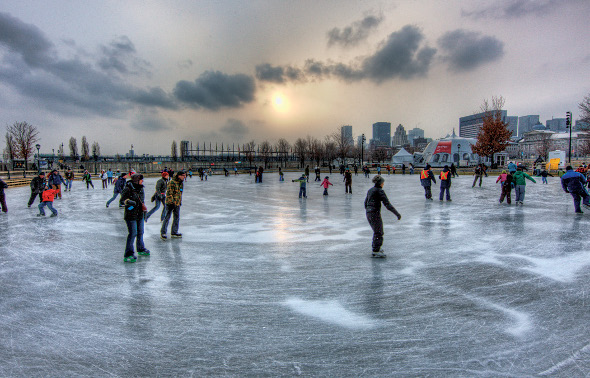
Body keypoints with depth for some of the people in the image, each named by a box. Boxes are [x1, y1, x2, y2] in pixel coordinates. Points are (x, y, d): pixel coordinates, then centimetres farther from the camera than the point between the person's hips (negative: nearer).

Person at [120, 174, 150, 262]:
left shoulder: (140, 188, 9)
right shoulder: (128, 189, -14)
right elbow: (122, 200, -12)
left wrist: (144, 208, 17)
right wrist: (129, 202, -28)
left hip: (140, 215, 8)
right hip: (131, 215, -8)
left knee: (140, 232, 18)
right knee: (132, 234, -10)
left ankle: (141, 249, 36)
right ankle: (128, 255, -2)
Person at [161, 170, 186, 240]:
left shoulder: (181, 183, 11)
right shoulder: (172, 183, -16)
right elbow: (169, 193, -19)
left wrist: (180, 202, 19)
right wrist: (172, 201, -22)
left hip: (177, 203, 9)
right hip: (170, 203, -8)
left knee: (177, 218, 12)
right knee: (167, 218, -2)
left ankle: (174, 232, 23)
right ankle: (163, 233, 8)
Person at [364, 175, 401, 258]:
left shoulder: (370, 190, 13)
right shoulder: (379, 191, -12)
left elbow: (365, 202, 21)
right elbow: (387, 204, -17)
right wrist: (397, 213, -16)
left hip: (368, 213, 9)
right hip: (375, 213, -9)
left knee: (376, 231, 21)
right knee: (379, 232, -2)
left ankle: (375, 248, 31)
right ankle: (375, 251, 0)